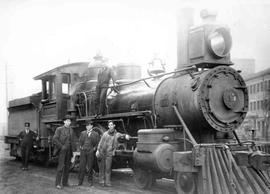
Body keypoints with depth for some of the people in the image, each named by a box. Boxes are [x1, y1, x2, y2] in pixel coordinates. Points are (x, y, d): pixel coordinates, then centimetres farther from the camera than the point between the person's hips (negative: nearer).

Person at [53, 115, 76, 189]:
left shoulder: (71, 130, 13)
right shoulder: (59, 129, -4)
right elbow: (54, 139, -12)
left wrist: (73, 149, 6)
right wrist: (61, 146, -14)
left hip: (69, 151, 6)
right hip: (62, 150, -5)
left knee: (67, 167, 6)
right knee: (61, 166, -11)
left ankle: (65, 182, 13)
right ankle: (58, 183, -8)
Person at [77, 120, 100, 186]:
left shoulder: (95, 134, 6)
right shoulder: (83, 133, 13)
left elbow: (97, 143, 6)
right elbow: (80, 141, 16)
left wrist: (94, 148, -5)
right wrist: (81, 147, 3)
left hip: (91, 152, -2)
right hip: (83, 151, 2)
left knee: (90, 167, 2)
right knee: (82, 166, -1)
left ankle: (90, 181, 11)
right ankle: (80, 181, 5)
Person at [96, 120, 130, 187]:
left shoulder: (117, 134, -1)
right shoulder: (105, 133, 4)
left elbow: (122, 135, -15)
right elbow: (100, 142, 7)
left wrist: (126, 135, -39)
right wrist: (98, 150, -3)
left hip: (109, 154, -2)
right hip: (101, 152, 2)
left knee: (108, 168, -4)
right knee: (101, 167, 6)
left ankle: (107, 182, 2)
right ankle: (101, 181, 16)